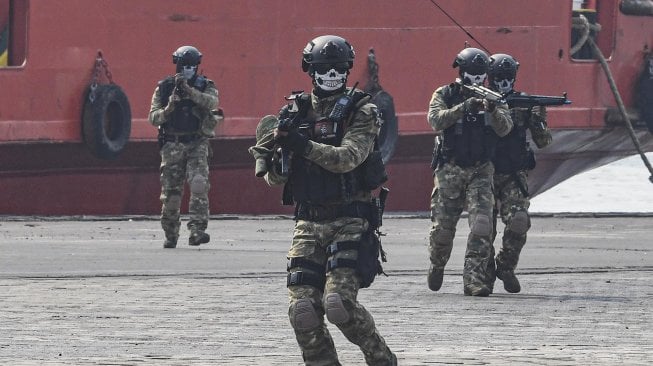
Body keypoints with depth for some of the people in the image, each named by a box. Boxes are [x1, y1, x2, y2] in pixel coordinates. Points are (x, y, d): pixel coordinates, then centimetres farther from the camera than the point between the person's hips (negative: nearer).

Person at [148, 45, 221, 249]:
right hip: (172, 145, 1)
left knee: (199, 185, -19)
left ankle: (197, 231, -23)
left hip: (197, 144, -1)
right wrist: (167, 110, -19)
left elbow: (212, 102, -18)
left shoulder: (205, 87, 4)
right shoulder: (164, 87, 6)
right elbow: (153, 117, 2)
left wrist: (188, 89, -26)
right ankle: (171, 235, 15)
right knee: (170, 192, 3)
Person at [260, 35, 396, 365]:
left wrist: (304, 146, -30)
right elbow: (274, 178, 10)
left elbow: (348, 158, -19)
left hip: (349, 222, -4)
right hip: (308, 223, 4)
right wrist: (277, 153, -13)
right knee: (303, 310, -8)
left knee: (339, 302, -18)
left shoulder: (360, 112, -2)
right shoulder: (294, 112, 10)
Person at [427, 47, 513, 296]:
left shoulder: (491, 98, 6)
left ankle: (474, 279, -17)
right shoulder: (444, 95, 2)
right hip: (450, 170, -1)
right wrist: (464, 107, -28)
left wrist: (493, 110, -29)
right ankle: (437, 266, 34)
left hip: (481, 171, 1)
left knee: (482, 225, -15)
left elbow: (505, 128, -8)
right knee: (442, 227, 5)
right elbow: (436, 120, -17)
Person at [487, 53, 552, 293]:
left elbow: (542, 142, 4)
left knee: (519, 221, -19)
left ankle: (506, 266, -1)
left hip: (515, 176, 1)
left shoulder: (524, 103, 5)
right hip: (486, 174, 0)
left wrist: (539, 118, -14)